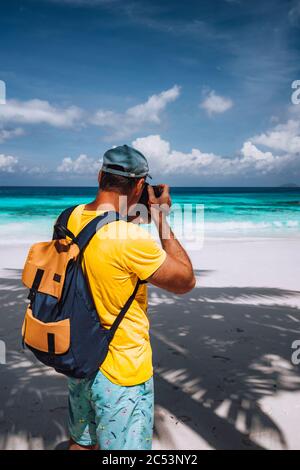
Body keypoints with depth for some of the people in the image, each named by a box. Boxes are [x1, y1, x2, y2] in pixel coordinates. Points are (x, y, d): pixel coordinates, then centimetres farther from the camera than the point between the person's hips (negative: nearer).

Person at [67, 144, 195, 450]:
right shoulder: (132, 239, -30)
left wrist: (122, 213, 8)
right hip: (120, 372, -7)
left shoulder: (71, 218, -7)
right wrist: (160, 217, -13)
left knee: (81, 442, 27)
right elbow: (186, 282, -17)